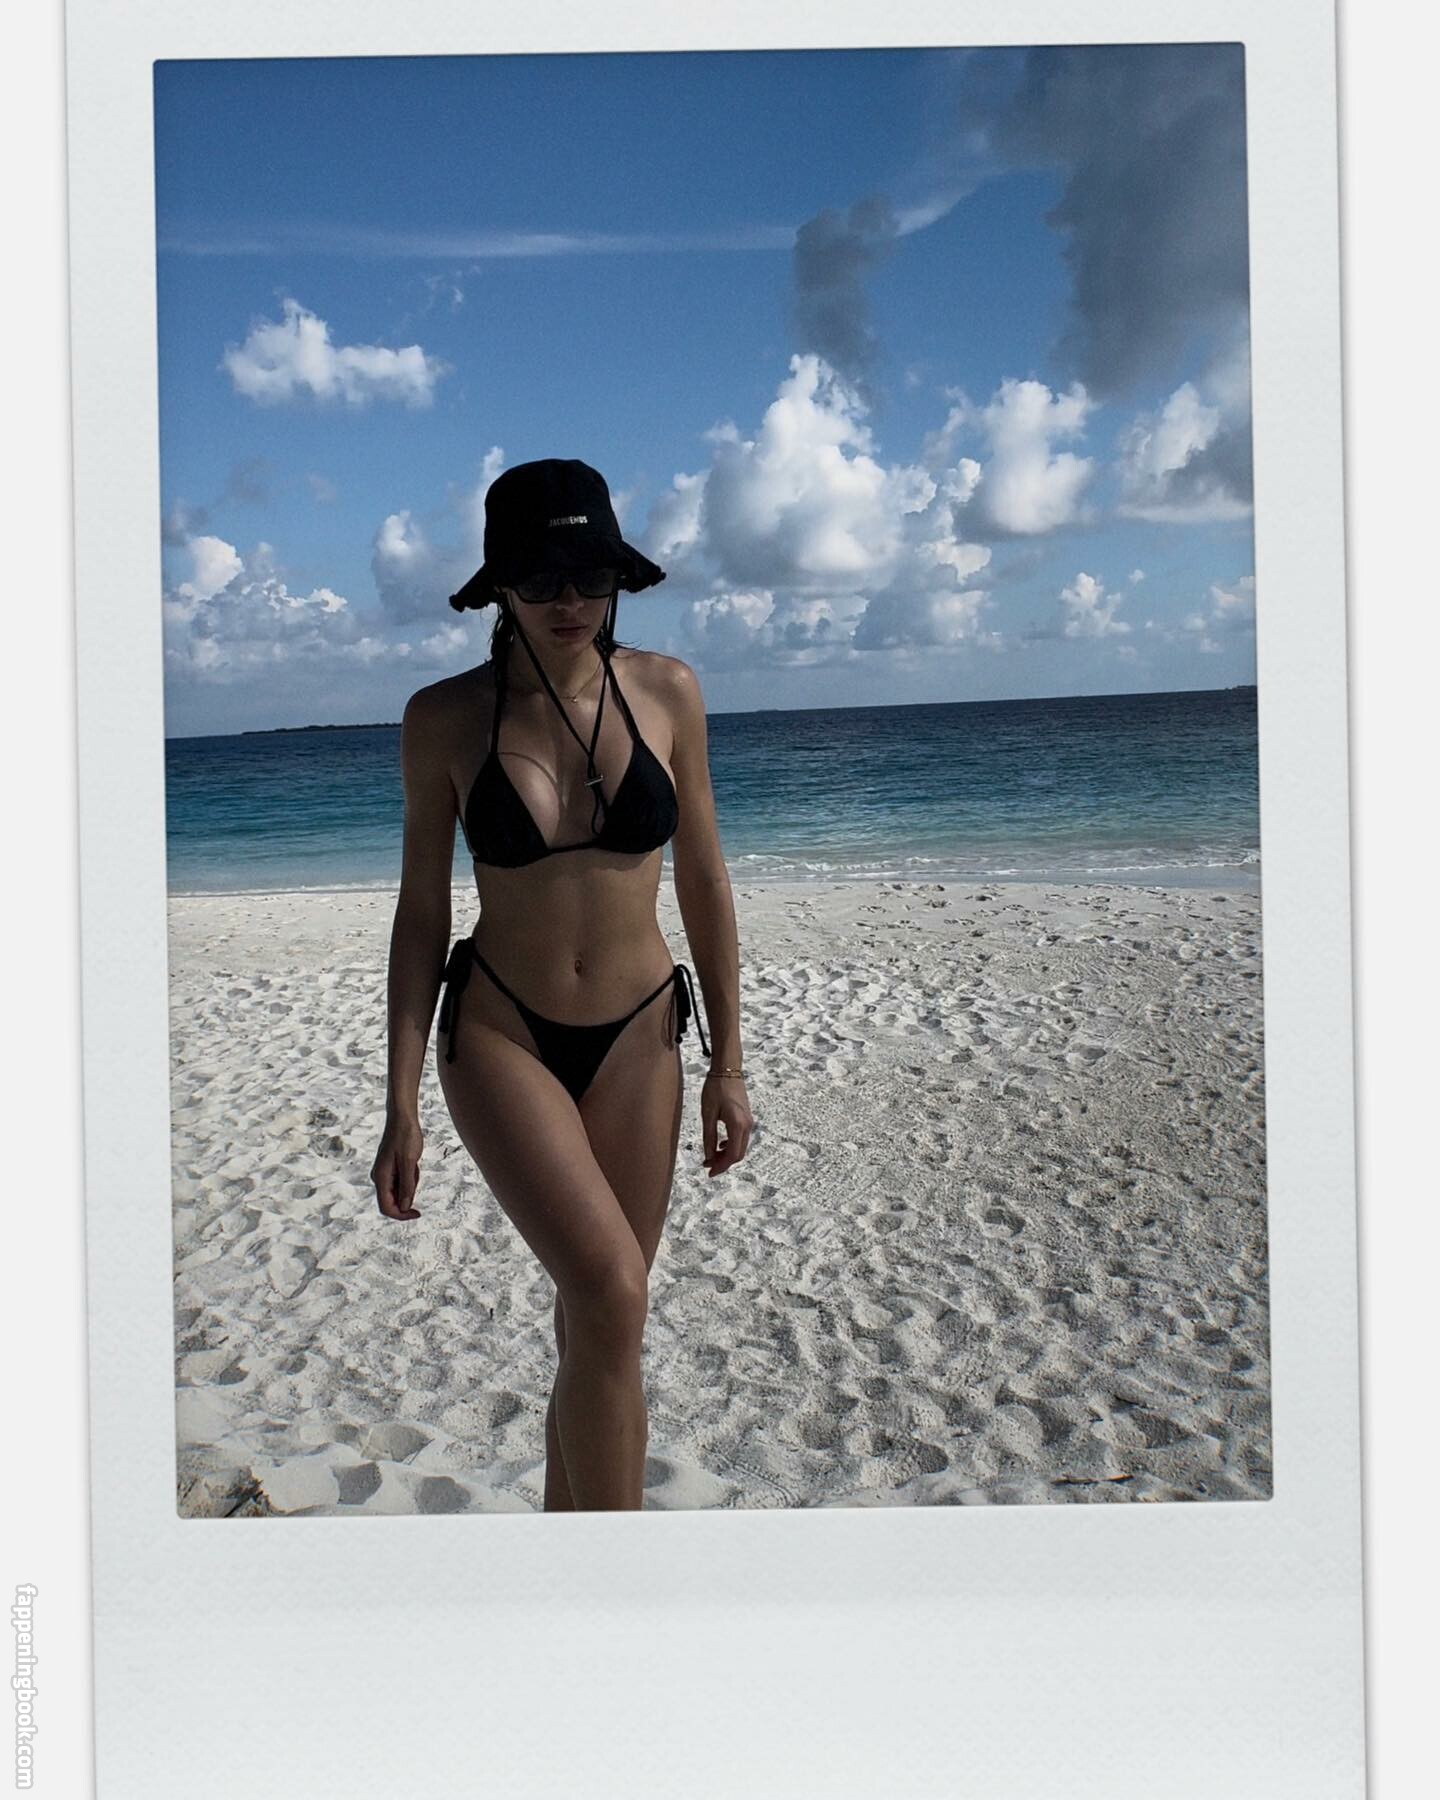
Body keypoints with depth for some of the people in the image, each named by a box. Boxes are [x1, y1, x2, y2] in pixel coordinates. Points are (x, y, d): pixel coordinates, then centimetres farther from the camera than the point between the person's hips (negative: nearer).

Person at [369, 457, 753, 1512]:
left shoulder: (666, 692, -3)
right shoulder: (444, 718, -6)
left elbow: (704, 882, 3)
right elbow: (422, 911, 0)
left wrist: (727, 1062, 3)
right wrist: (403, 1102, -2)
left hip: (637, 1037, 3)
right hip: (499, 1036, -2)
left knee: (597, 1324, 9)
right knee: (609, 1293, -21)